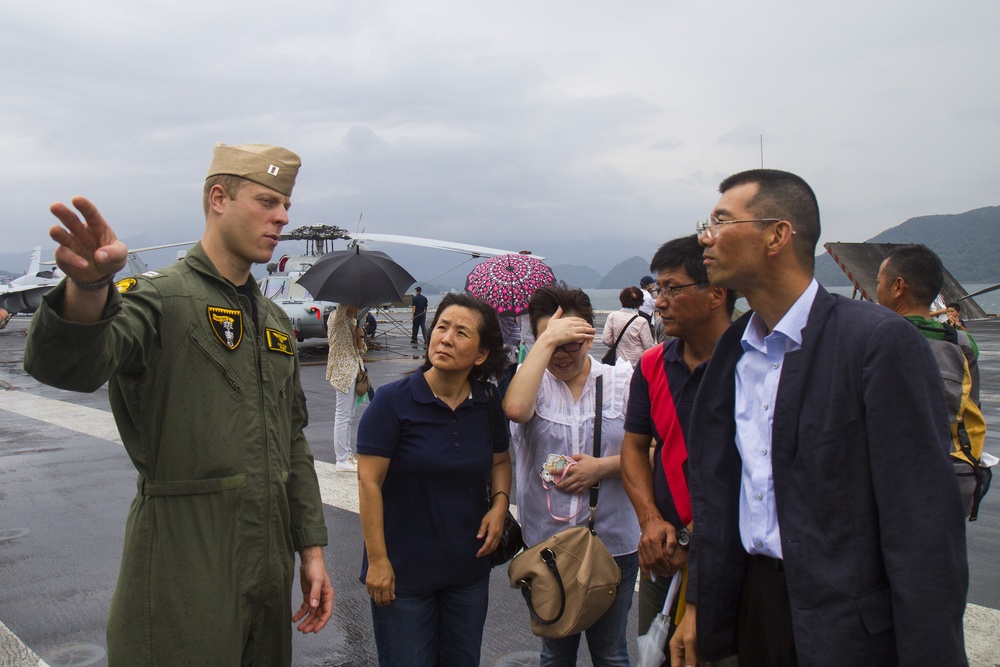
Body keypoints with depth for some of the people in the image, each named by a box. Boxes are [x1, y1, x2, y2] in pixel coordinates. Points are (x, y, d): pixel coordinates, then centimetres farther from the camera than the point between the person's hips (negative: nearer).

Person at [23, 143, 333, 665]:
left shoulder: (274, 322, 13)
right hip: (184, 573, -7)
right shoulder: (158, 298, -10)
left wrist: (311, 549, 12)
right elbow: (66, 365, -31)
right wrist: (89, 286, -52)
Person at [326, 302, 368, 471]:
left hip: (354, 371, 9)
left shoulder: (354, 321, 16)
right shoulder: (336, 318, -9)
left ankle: (347, 452, 27)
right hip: (343, 372, -9)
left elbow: (362, 350, 14)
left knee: (348, 415, 16)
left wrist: (360, 338, -4)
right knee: (343, 416, -6)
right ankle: (342, 460, -3)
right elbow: (342, 307, -35)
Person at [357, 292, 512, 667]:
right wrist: (377, 560, -15)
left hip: (469, 568, 4)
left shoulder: (488, 404, -1)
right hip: (404, 572, -4)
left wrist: (499, 503, -5)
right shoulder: (392, 401, -14)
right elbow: (369, 482, -14)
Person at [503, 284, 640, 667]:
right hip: (546, 540, 1)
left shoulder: (622, 380, -2)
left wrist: (602, 467, -17)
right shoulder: (531, 379, -3)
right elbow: (515, 408, -28)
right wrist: (546, 341, -24)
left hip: (613, 542, 0)